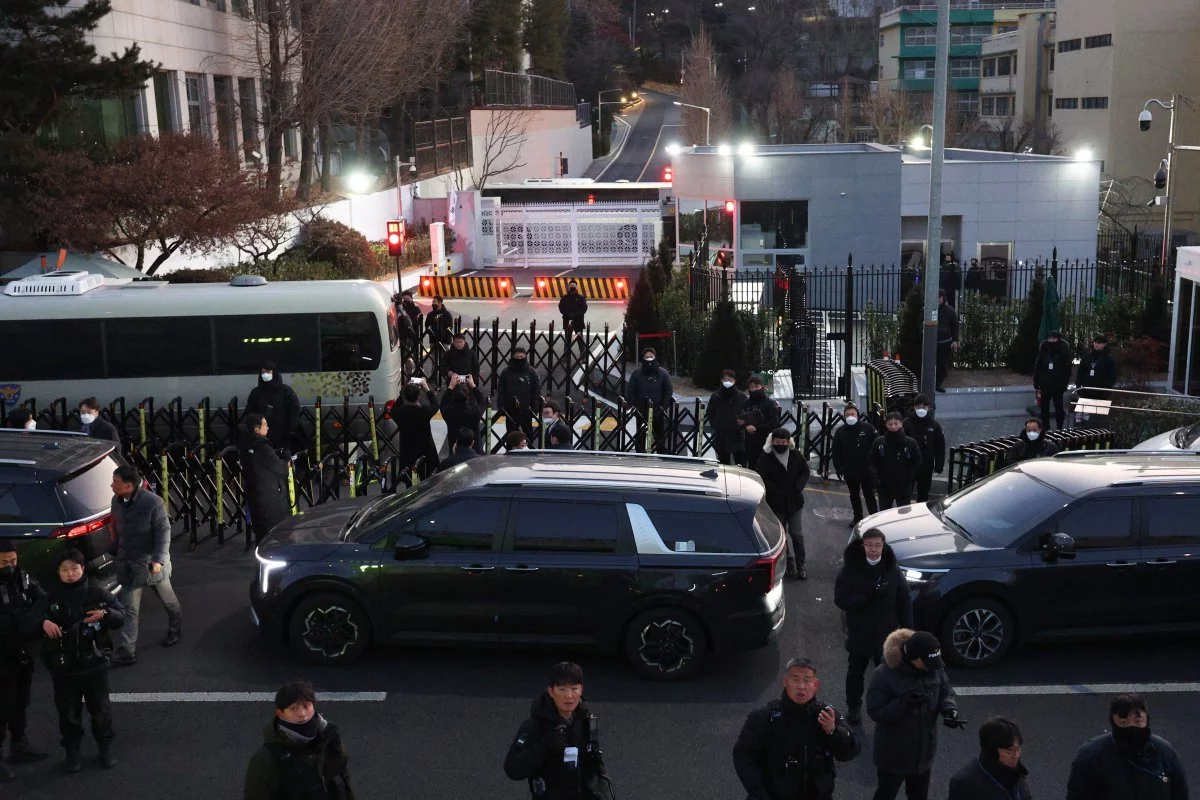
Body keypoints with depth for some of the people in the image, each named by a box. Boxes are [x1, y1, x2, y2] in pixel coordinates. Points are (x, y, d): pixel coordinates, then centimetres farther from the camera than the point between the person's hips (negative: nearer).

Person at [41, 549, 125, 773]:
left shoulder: (97, 594, -6)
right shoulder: (50, 596, -6)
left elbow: (121, 617, -5)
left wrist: (105, 614, -26)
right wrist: (43, 622, -26)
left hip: (94, 664, 0)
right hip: (62, 667, 0)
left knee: (101, 709, 12)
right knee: (68, 712, 12)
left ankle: (105, 746, 31)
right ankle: (72, 750, 30)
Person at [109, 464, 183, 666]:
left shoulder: (152, 502, -22)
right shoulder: (117, 501, -2)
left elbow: (164, 531, -19)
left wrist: (159, 558, -26)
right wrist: (116, 550, 17)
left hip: (151, 561, -4)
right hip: (128, 562, 5)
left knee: (167, 599, 18)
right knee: (129, 608, 0)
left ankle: (175, 630, 43)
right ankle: (126, 652, 1)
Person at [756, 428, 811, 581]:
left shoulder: (797, 456, 0)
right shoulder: (765, 459, -8)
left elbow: (805, 472, 5)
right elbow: (763, 480, -12)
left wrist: (797, 488, -10)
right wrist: (778, 493, -17)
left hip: (794, 501, 1)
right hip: (776, 503, -1)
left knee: (796, 534, 1)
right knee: (780, 534, 8)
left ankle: (800, 565, 9)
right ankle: (788, 562, 21)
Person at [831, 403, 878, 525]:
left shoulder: (867, 428, -7)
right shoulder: (840, 432, -1)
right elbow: (836, 452, 2)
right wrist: (839, 468, -3)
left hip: (867, 470, -3)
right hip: (850, 471, 3)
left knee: (869, 495, 1)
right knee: (854, 495, 16)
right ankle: (857, 517, 28)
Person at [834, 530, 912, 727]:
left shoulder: (892, 571, -7)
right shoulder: (850, 570, -11)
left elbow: (905, 603, -2)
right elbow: (841, 600, -18)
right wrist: (868, 595, -30)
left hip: (886, 633, 0)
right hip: (859, 633, 0)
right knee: (856, 672, 16)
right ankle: (854, 708, 36)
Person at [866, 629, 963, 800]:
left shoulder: (934, 668, -11)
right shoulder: (884, 675, -28)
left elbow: (946, 691, 3)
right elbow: (875, 711, -26)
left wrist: (949, 709, -19)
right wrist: (904, 703, -40)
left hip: (924, 750, 6)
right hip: (893, 753, -5)